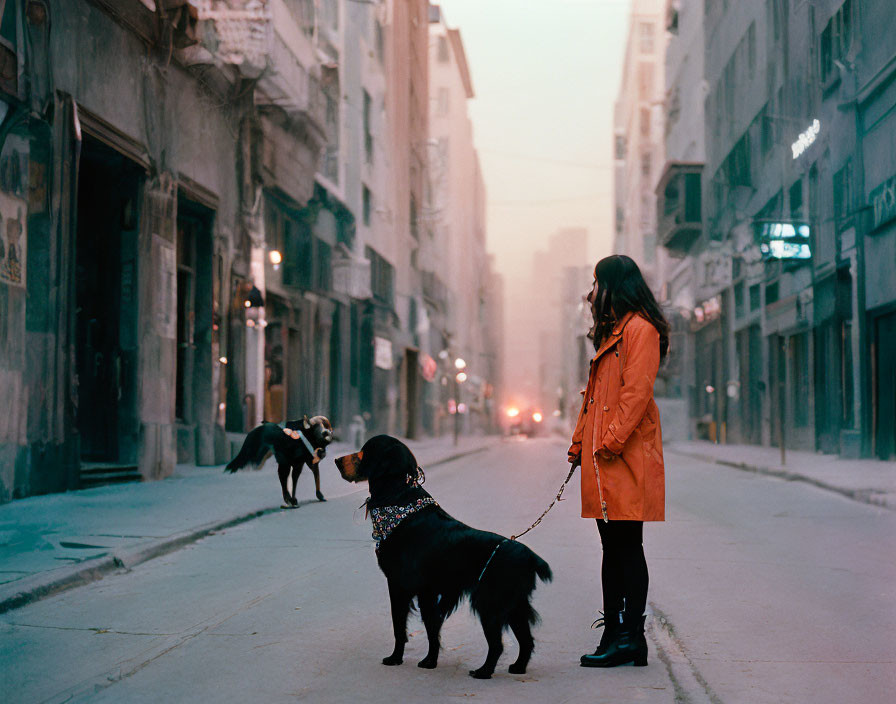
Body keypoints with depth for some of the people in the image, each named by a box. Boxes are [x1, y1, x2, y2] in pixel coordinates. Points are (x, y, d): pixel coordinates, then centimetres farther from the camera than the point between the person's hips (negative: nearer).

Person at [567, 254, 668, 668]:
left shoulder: (641, 329, -8)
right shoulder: (611, 331, 22)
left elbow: (637, 393, -17)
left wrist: (610, 443, -20)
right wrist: (579, 444, 15)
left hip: (627, 459, -10)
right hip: (601, 456, 10)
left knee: (627, 546, -6)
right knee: (611, 547, 10)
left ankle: (631, 639, -1)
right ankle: (613, 633, 15)